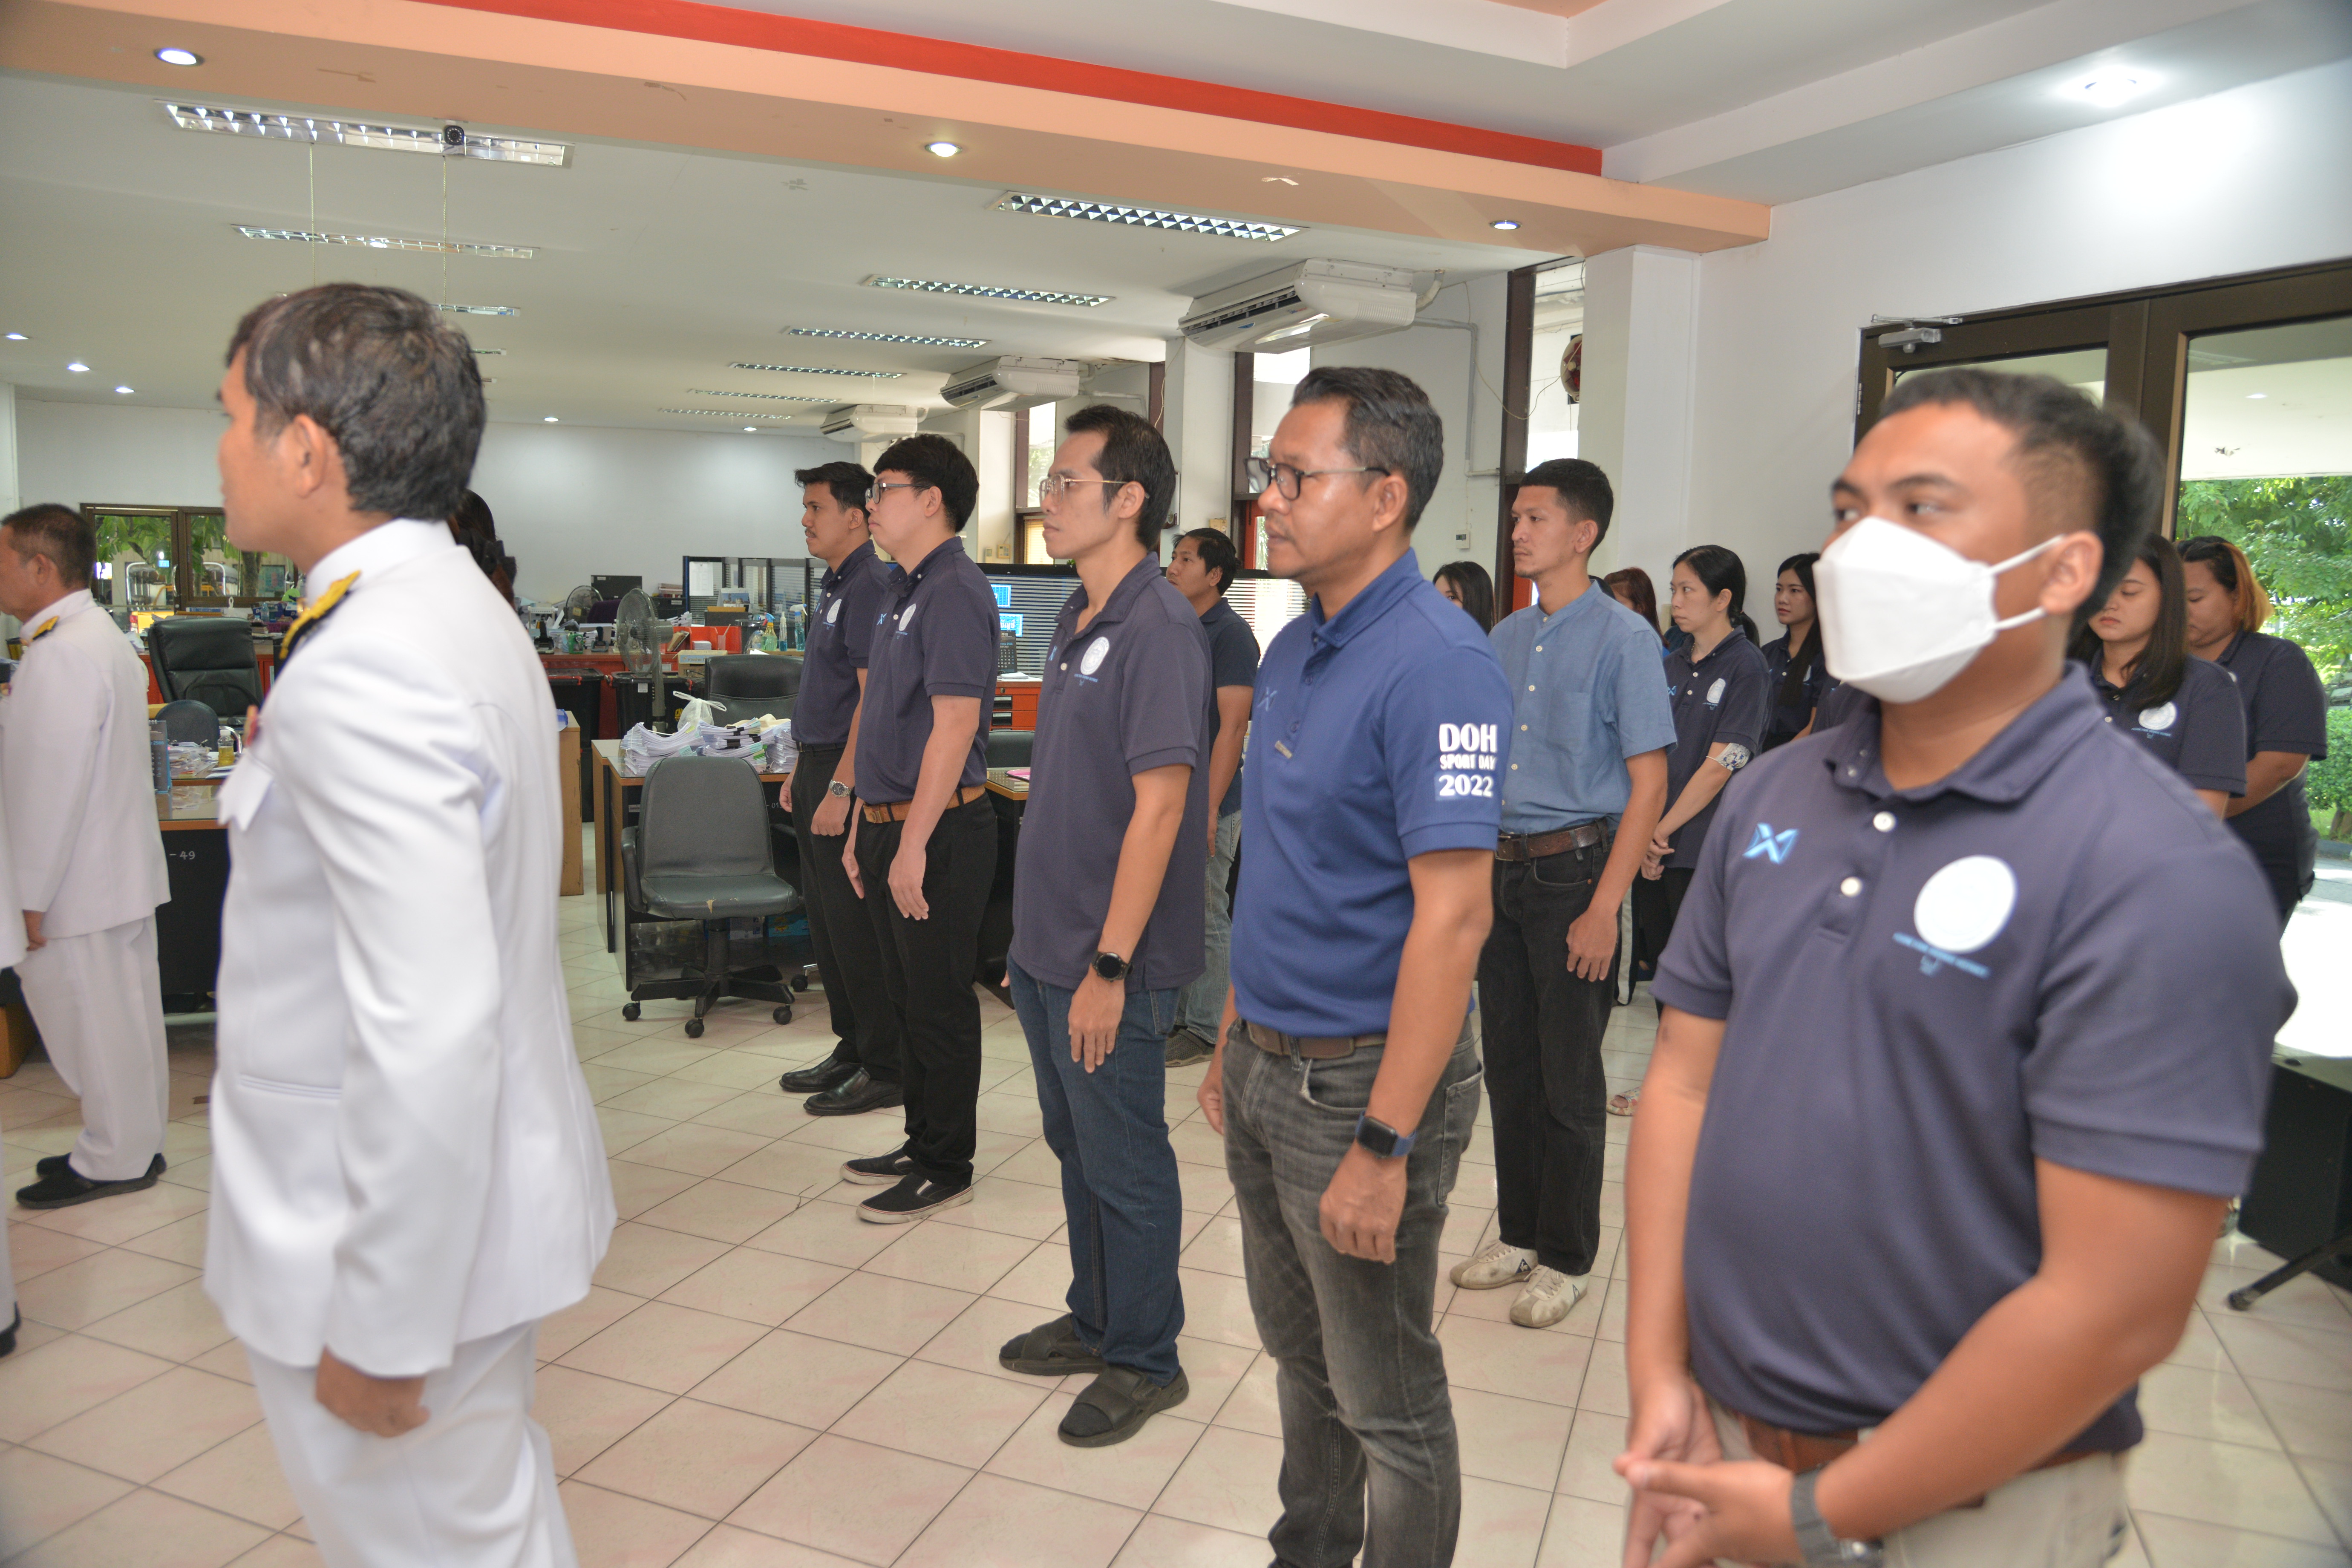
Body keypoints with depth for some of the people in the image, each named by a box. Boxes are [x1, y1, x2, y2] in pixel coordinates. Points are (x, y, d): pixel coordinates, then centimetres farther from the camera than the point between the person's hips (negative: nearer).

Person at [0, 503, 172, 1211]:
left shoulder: (62, 653, -20)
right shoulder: (102, 636, 13)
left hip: (81, 882, -10)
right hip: (119, 868, 10)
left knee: (99, 1027, 2)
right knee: (120, 1020, 17)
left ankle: (116, 1162, 13)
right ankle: (132, 1145, 28)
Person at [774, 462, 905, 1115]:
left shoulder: (870, 585, -15)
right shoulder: (834, 584, 16)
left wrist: (841, 787, -24)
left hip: (852, 771, -10)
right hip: (821, 765, 10)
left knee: (855, 924, -4)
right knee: (826, 920, 15)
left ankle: (885, 1070, 6)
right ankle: (851, 1050, 26)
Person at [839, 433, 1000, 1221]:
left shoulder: (955, 592, -15)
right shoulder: (902, 592, 15)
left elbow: (952, 727, -21)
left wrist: (914, 845, -23)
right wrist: (863, 828, 18)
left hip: (938, 831, -10)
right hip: (892, 823, 10)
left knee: (940, 1006, 2)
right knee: (907, 999, 17)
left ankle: (946, 1169, 14)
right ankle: (922, 1142, 31)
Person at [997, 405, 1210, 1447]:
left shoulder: (1159, 628, -18)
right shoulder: (1076, 619, 11)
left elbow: (1157, 807, -22)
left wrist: (1109, 966, -22)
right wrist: (1037, 938, 17)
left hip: (1106, 963, -9)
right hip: (1045, 946, 9)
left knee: (1124, 1164, 6)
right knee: (1075, 1146, 21)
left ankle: (1145, 1361, 25)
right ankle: (1096, 1320, 39)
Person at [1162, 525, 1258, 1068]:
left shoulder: (1230, 634, -12)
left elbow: (1233, 727, -17)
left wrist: (1208, 810, -21)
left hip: (1206, 802, -8)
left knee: (1207, 918, 1)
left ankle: (1206, 1030, 12)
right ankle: (1172, 1015, 26)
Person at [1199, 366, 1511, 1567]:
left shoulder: (1436, 665, -21)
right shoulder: (1292, 651, 8)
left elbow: (1452, 916, -25)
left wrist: (1384, 1144, -25)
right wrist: (1232, 1044, 16)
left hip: (1358, 1080, -9)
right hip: (1267, 1065, 9)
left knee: (1388, 1400, 12)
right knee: (1299, 1354, 25)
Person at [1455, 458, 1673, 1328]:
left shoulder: (1622, 638, -9)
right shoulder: (1504, 638, 10)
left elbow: (1648, 784, -12)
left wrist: (1604, 908, -16)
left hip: (1572, 870, -6)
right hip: (1500, 869, 6)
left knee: (1568, 1078, 4)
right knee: (1508, 1066, 14)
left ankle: (1566, 1259, 20)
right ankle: (1518, 1234, 29)